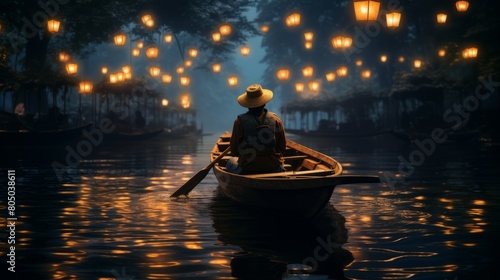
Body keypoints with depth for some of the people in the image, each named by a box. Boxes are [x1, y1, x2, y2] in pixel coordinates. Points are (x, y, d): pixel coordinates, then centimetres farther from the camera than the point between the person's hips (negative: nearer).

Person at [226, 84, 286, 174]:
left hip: (247, 168, -2)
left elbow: (234, 151, -4)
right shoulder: (275, 120, -5)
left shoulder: (240, 122, -12)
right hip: (274, 168, 2)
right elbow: (282, 146, 2)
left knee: (232, 161, 30)